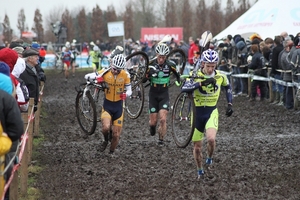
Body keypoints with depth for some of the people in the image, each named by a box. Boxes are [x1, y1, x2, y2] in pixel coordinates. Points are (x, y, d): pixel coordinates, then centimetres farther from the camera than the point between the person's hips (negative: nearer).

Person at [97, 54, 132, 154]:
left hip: (118, 106, 1)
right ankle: (106, 140, 7)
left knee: (116, 135, 2)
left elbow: (129, 90, 0)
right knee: (106, 127, -27)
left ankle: (111, 153, 28)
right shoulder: (105, 72, -11)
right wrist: (97, 79, -25)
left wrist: (125, 94, -25)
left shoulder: (125, 75, -9)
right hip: (107, 105, -1)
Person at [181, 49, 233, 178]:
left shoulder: (221, 76, -5)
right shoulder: (196, 75, -13)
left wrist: (230, 104, 10)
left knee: (211, 139, -26)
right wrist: (202, 83, -41)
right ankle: (200, 172, 30)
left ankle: (209, 158, 5)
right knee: (197, 146, 7)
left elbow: (227, 87, 17)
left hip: (212, 112, 0)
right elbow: (184, 88, -31)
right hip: (197, 112, 0)